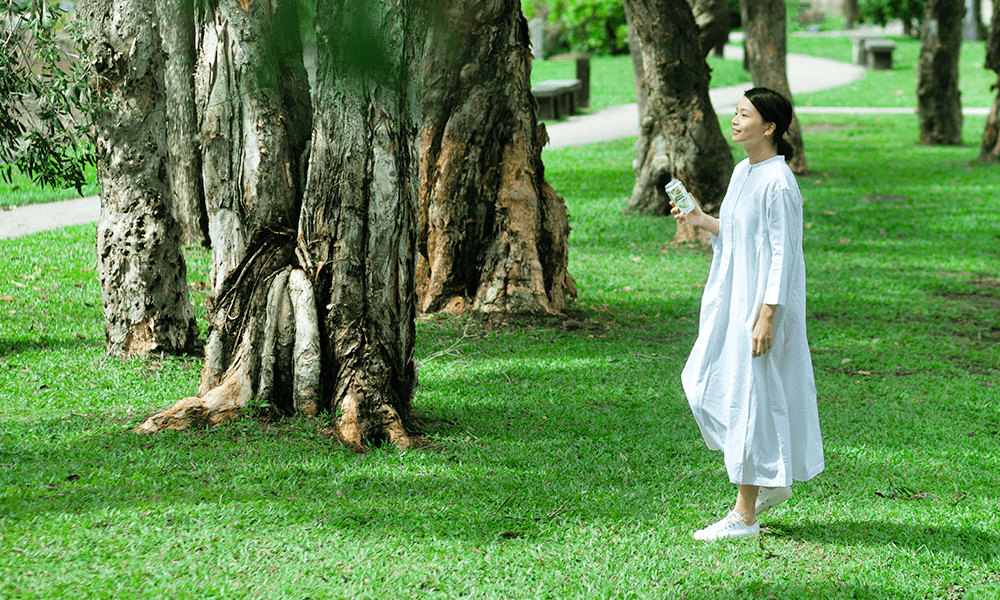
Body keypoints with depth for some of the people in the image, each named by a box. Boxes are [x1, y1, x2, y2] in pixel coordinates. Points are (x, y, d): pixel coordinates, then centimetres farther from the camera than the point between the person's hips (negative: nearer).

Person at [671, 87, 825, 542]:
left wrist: (766, 317, -21)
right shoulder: (743, 171, 10)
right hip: (733, 298, 10)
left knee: (750, 394, -4)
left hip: (763, 301, -10)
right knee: (707, 386, 13)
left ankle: (744, 515, 5)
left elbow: (783, 254, -19)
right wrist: (702, 221, 5)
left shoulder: (779, 183, -18)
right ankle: (772, 480, 26)